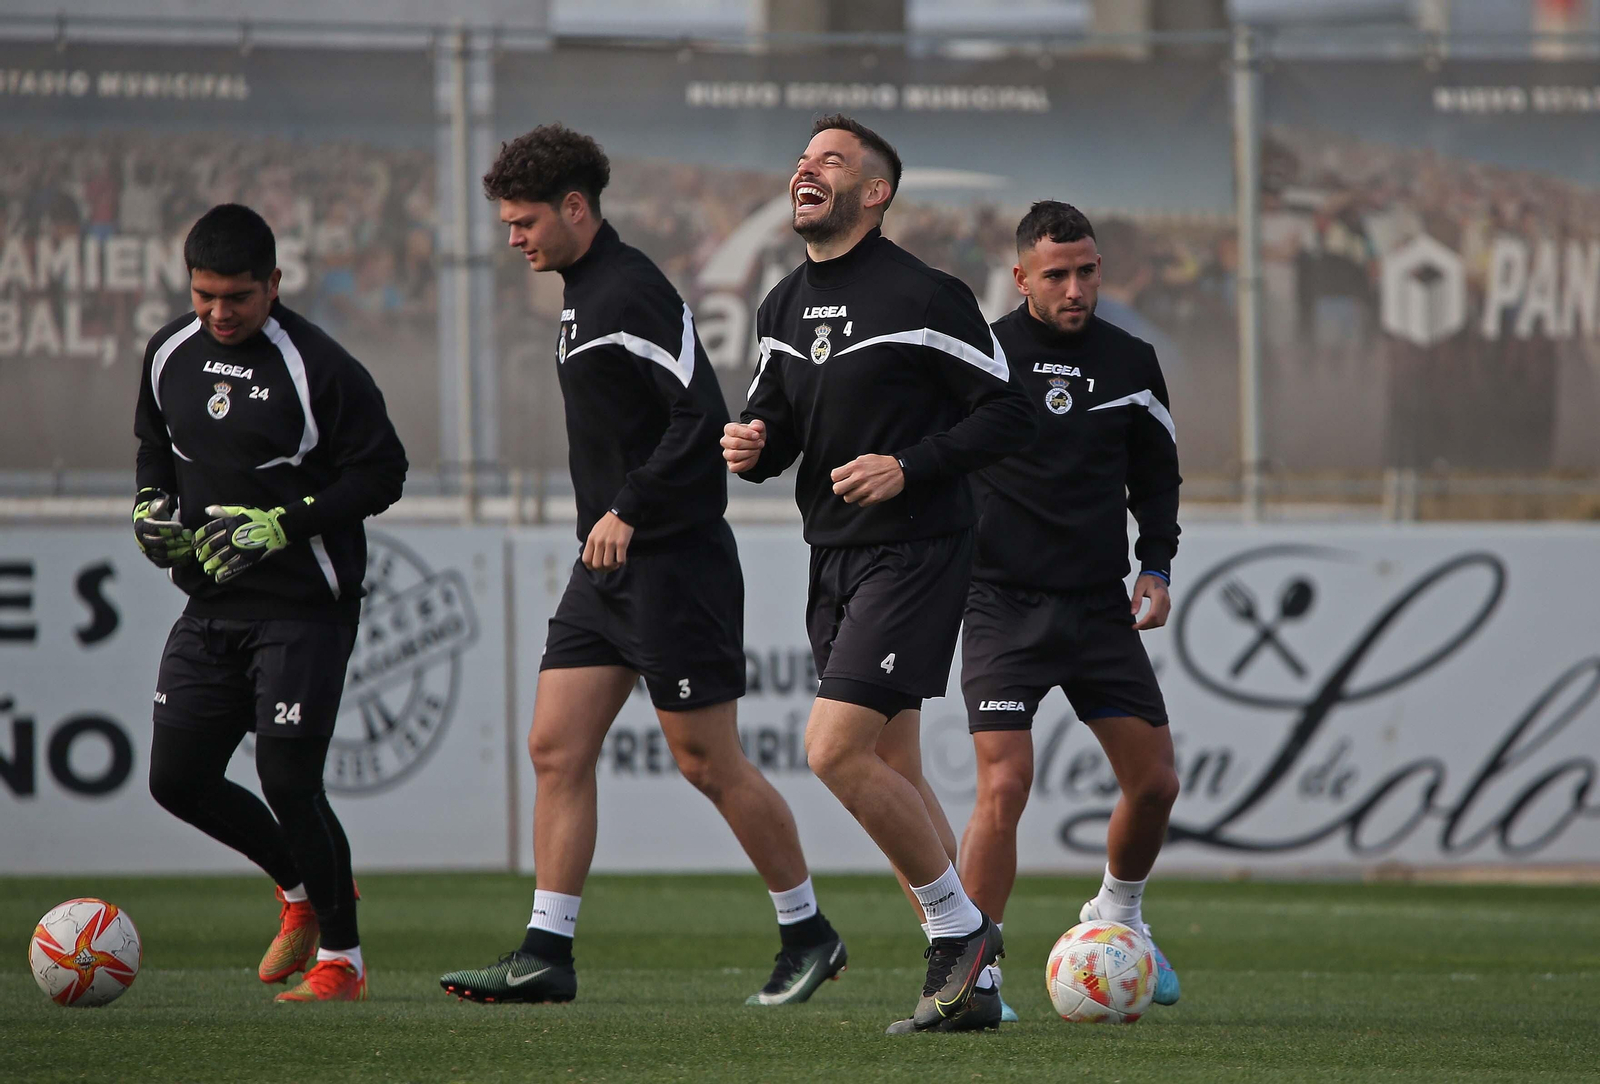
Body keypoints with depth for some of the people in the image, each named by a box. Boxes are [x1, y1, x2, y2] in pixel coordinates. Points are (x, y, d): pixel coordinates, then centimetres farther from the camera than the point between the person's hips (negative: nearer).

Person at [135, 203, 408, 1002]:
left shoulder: (318, 367, -14)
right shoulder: (172, 353, 6)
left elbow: (380, 473, -12)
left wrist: (283, 524, -19)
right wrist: (153, 504, 3)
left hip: (304, 612, -7)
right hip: (210, 607, 7)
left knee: (287, 779, -10)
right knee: (178, 777, 4)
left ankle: (341, 959, 6)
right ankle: (302, 886, 29)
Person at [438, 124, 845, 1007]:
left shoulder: (631, 293, -16)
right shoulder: (582, 293, 15)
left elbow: (701, 418, -23)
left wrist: (629, 512, -21)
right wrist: (613, 521, 17)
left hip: (671, 564, -10)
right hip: (610, 569, 10)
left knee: (708, 763, -2)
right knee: (556, 749, 2)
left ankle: (807, 932, 12)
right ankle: (546, 953, 2)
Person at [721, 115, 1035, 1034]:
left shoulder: (924, 296, -11)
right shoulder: (785, 308, 12)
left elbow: (1009, 414, -10)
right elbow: (775, 426, 19)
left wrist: (910, 466, -19)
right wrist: (752, 448, -4)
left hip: (914, 553, -8)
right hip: (835, 560, 8)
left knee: (835, 750, -17)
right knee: (892, 773, 9)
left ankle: (960, 926, -2)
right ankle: (969, 984, 14)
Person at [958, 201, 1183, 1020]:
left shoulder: (1129, 363, 5)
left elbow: (1156, 471, 17)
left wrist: (1157, 565, 5)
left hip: (1099, 606, 4)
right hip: (1003, 605, -4)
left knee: (1154, 783, 4)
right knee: (1004, 783, -17)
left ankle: (1116, 918, 33)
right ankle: (972, 975, -10)